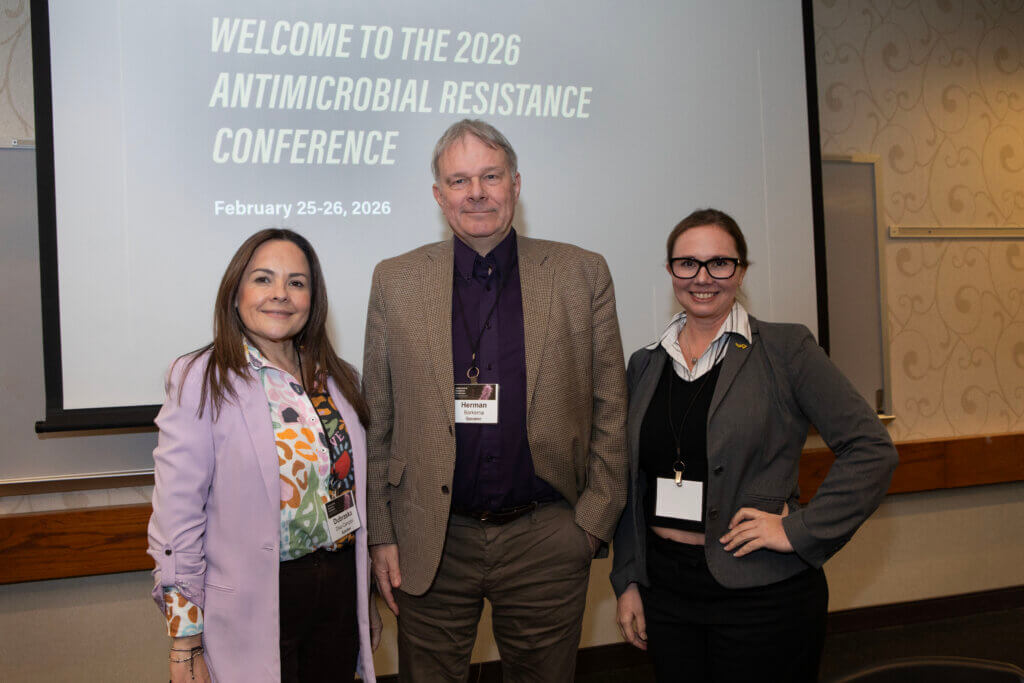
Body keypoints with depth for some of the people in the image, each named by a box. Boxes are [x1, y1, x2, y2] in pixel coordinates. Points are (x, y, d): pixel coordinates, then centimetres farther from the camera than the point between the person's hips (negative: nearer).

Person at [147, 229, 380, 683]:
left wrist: (366, 600, 16)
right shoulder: (200, 380, -10)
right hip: (254, 608, -4)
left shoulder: (338, 378, 6)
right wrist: (185, 645, -12)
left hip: (341, 592, 5)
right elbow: (177, 518, -12)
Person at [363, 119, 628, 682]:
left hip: (546, 539, 0)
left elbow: (610, 410, 2)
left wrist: (594, 519, -2)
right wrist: (380, 534, 1)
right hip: (433, 545, 1)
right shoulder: (396, 281, 2)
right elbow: (377, 421, 3)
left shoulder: (582, 275, 0)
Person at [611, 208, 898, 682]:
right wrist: (627, 582, 9)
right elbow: (632, 484, 12)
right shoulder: (645, 364, 7)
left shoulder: (786, 350, -5)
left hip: (764, 592, -4)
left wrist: (800, 531, -13)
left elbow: (871, 449, -9)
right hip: (665, 588, 4)